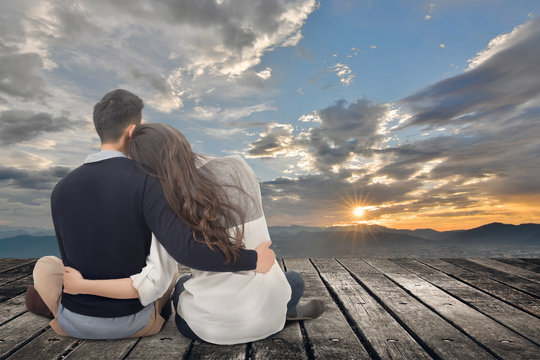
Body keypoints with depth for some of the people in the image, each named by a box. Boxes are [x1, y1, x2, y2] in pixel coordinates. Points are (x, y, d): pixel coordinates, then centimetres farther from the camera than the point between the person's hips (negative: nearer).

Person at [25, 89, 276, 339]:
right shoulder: (146, 182, -22)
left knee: (46, 265, 31)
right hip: (133, 323, -2)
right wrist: (253, 260, -24)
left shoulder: (61, 190, -8)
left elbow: (72, 262, 4)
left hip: (76, 323, 2)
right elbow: (185, 249, -34)